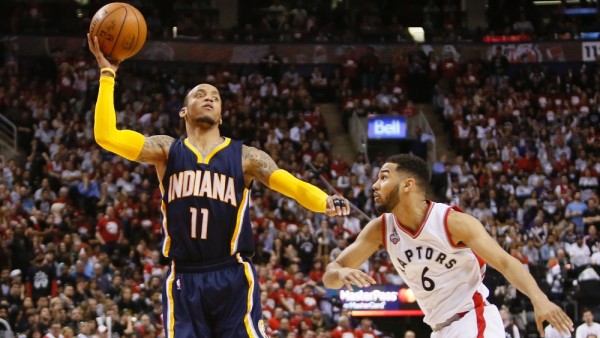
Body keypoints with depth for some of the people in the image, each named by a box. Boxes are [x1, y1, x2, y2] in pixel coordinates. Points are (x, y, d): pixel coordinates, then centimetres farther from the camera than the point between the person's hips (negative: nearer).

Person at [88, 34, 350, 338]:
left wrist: (326, 203, -26)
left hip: (232, 278, -1)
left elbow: (296, 187, -4)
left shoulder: (245, 156, 6)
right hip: (184, 280, 1)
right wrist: (107, 73, -6)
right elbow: (106, 135, -3)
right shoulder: (167, 150, 8)